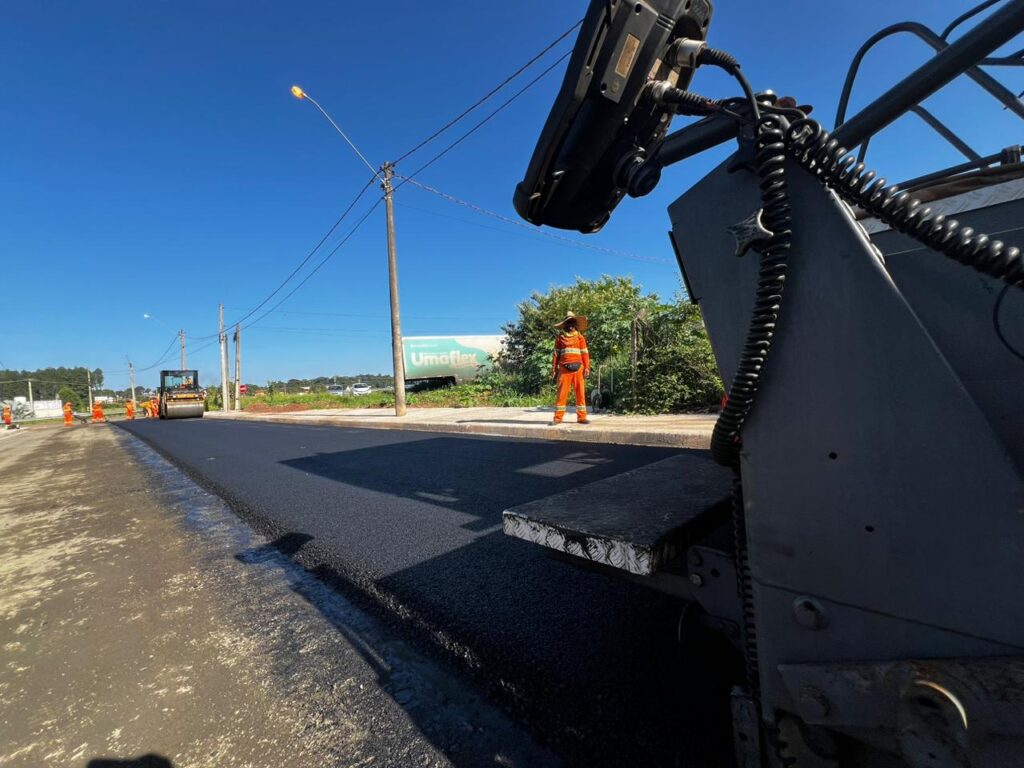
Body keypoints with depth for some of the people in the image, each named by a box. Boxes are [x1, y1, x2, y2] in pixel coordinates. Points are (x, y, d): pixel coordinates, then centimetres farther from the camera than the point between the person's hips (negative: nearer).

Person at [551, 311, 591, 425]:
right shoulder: (560, 337, 10)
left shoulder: (580, 336, 12)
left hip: (578, 368, 1)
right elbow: (556, 354, 9)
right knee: (562, 393, -2)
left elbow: (584, 353, 9)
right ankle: (558, 417, 2)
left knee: (580, 393, 2)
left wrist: (587, 367, -3)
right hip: (564, 369, -1)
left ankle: (581, 417, 7)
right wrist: (554, 370, 3)